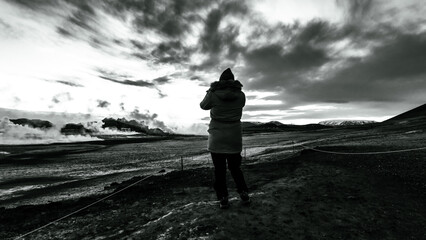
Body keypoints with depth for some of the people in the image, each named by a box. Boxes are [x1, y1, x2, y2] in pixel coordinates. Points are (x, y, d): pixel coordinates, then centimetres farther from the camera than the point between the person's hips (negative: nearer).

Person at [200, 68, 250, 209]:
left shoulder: (213, 94, -9)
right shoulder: (240, 95, -4)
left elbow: (203, 106, 7)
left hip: (217, 138, -2)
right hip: (235, 139, 3)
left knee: (219, 170, 9)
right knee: (235, 167, 19)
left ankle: (223, 199, 15)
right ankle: (244, 195, 19)